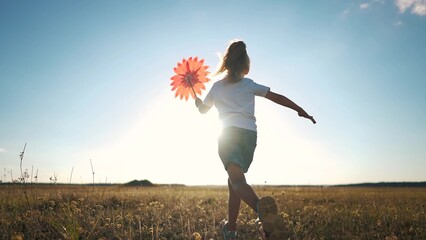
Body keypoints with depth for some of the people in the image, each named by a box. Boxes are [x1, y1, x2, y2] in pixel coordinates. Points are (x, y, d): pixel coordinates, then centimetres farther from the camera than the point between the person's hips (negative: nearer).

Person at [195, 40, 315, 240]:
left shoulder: (216, 86, 19)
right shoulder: (250, 84, 18)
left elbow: (203, 109, 33)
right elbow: (277, 97, 16)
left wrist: (196, 99, 55)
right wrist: (301, 111, 21)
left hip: (230, 134, -2)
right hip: (250, 134, 2)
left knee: (236, 180, -17)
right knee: (234, 180, 15)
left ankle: (261, 208, -48)